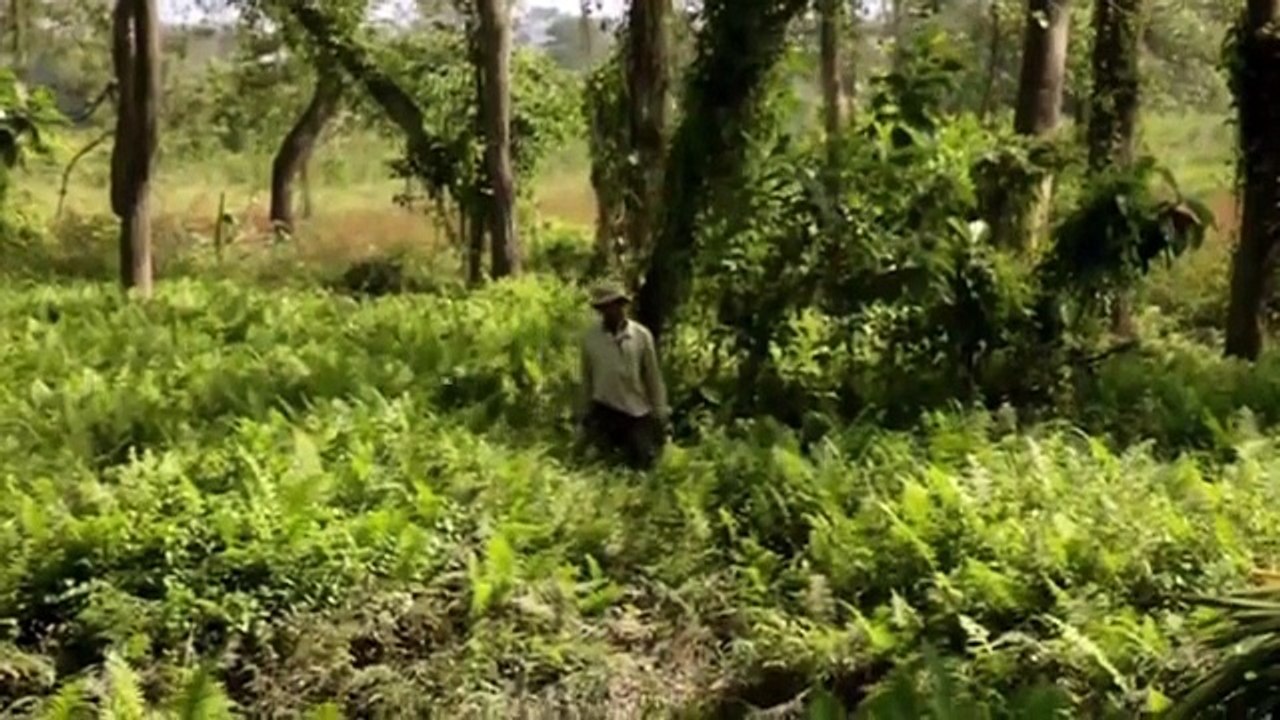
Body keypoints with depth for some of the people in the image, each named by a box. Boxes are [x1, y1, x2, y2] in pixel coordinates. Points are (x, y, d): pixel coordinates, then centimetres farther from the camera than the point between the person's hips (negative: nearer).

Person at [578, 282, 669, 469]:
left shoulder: (642, 335, -10)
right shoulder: (591, 336, -7)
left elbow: (653, 376, -3)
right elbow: (586, 377, 2)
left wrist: (659, 414, -1)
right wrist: (586, 412, 6)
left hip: (638, 411, -1)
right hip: (604, 410, 1)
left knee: (643, 463, 6)